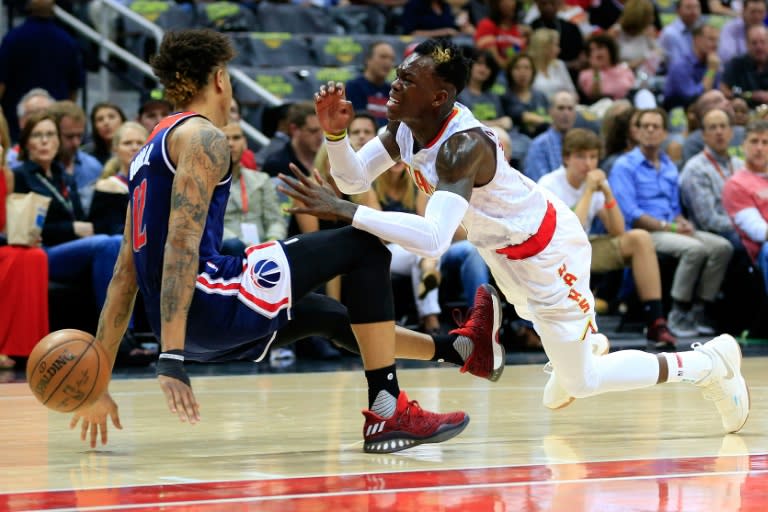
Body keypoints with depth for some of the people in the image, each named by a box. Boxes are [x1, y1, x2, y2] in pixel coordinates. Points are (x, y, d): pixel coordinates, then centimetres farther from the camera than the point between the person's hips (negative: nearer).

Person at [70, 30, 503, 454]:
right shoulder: (203, 138, -5)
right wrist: (173, 358, -26)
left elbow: (126, 276, 21)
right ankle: (386, 411, -4)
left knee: (325, 315, 28)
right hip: (211, 303, -9)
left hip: (196, 326, 9)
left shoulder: (152, 150, 23)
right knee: (365, 247, 0)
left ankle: (463, 346, 43)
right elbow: (181, 246, -18)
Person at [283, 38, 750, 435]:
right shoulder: (406, 125, -14)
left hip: (546, 249, -8)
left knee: (581, 380, 5)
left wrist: (344, 211, -55)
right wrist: (335, 133, -25)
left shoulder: (463, 146, -40)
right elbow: (352, 179, -5)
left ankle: (710, 363, 18)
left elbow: (433, 239, -52)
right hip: (501, 242, 8)